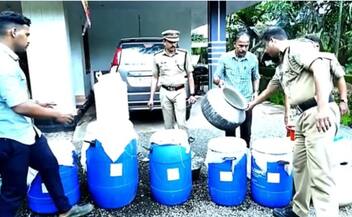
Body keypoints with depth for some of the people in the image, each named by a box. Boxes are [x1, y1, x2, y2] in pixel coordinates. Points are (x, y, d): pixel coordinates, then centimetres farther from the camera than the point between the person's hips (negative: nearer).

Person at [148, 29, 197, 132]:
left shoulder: (184, 54, 2)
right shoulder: (157, 57, 4)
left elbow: (190, 75, 7)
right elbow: (155, 77, 10)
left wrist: (192, 94, 2)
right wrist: (151, 97, 7)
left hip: (180, 92, -1)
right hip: (165, 93, 2)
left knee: (181, 124, -7)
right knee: (168, 125, 8)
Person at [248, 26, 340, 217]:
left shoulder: (297, 48, -4)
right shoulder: (281, 67, 23)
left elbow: (320, 68, -20)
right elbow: (268, 90, 38)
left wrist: (323, 107, -28)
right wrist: (251, 105, 51)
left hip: (320, 114, -10)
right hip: (305, 115, 10)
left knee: (319, 172, -12)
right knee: (300, 165, 16)